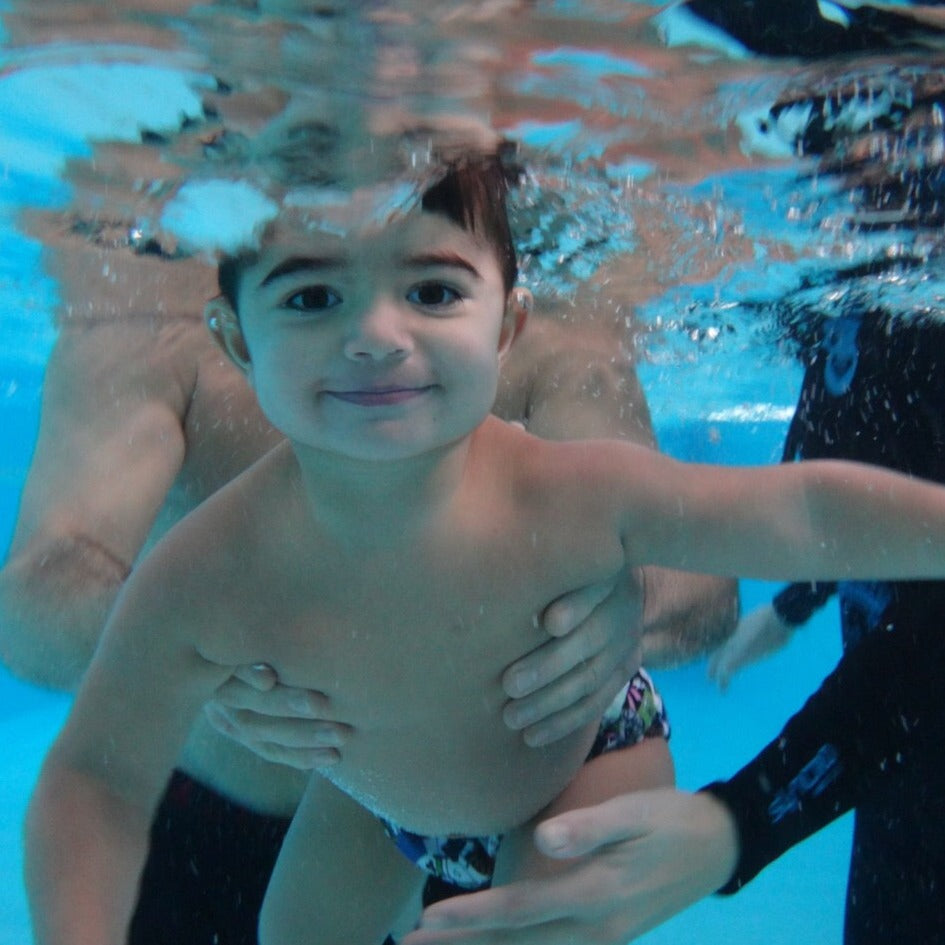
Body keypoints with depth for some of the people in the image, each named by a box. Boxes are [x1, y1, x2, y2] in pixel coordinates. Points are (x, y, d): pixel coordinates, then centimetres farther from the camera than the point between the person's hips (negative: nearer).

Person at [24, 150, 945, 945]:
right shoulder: (198, 579, -34)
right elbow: (97, 777, -20)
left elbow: (809, 511, -27)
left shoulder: (580, 495, -36)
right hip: (365, 796, 2)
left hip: (580, 767, -1)